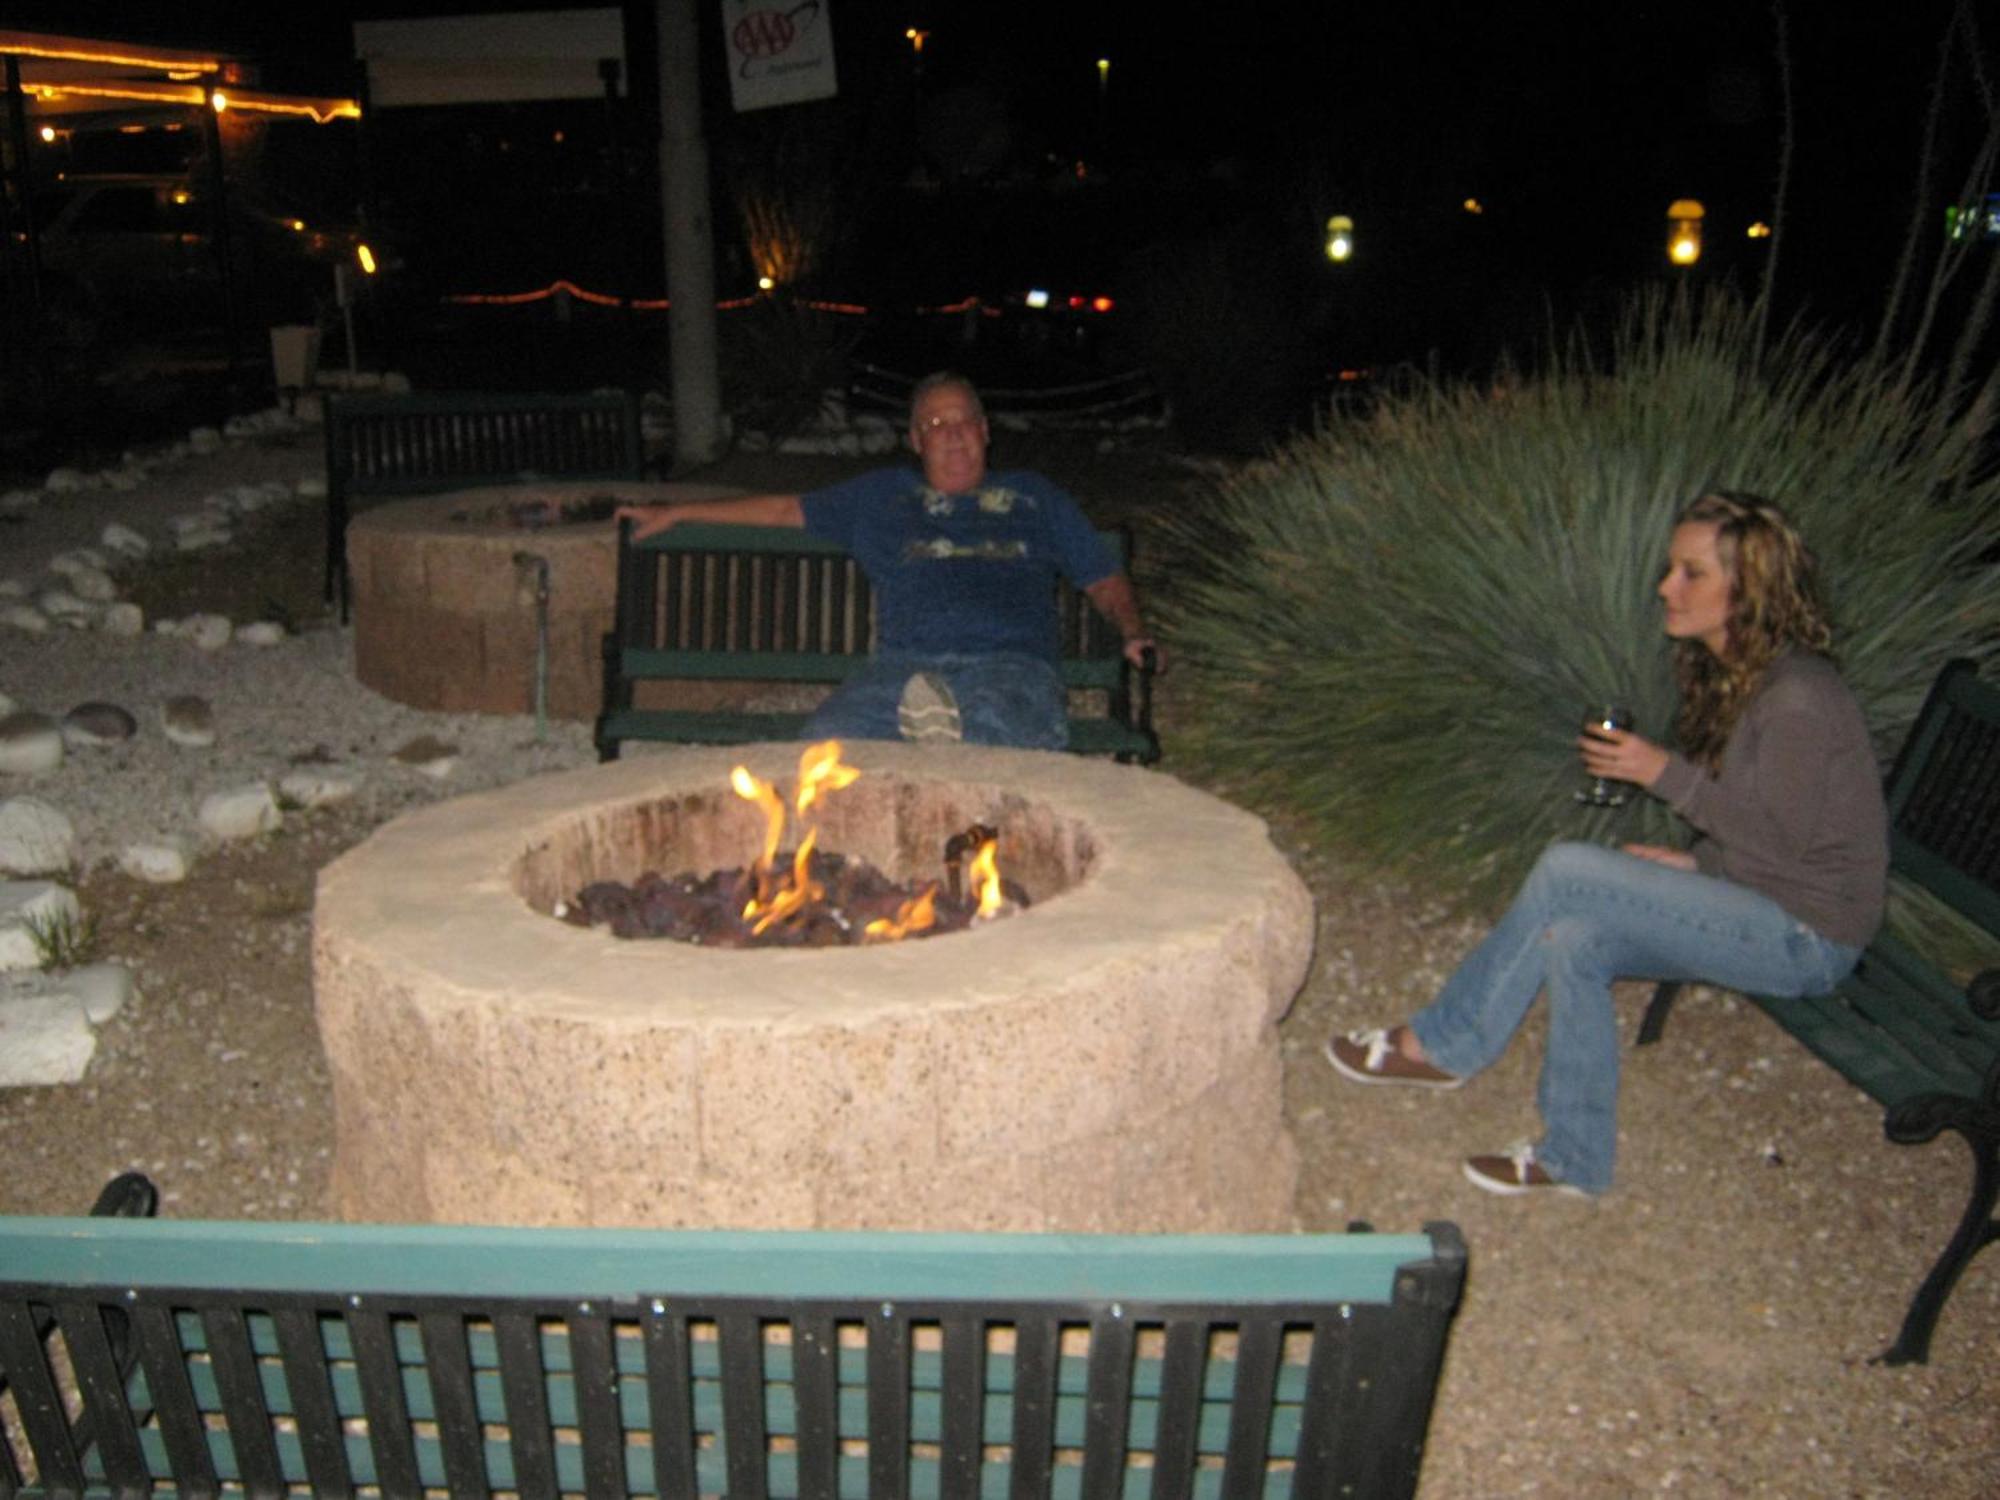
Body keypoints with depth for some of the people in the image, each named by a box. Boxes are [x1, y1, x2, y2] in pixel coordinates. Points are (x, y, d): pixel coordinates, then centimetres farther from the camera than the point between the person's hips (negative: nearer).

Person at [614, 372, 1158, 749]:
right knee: (827, 741, -36)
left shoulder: (1033, 496, 32)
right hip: (906, 665, 1)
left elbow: (1105, 580, 32)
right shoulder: (882, 494, 33)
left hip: (1011, 664, -1)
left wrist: (1132, 632, 10)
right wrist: (675, 513, 34)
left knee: (998, 727, -43)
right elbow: (785, 509, 36)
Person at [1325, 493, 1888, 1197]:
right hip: (1759, 905, 9)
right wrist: (1694, 862, 4)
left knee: (1567, 870, -21)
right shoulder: (1723, 670, 7)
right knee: (1572, 940, -14)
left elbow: (1782, 839, -19)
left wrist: (1663, 773, -21)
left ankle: (1439, 1045, -7)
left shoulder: (1796, 697, -23)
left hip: (1807, 935, -9)